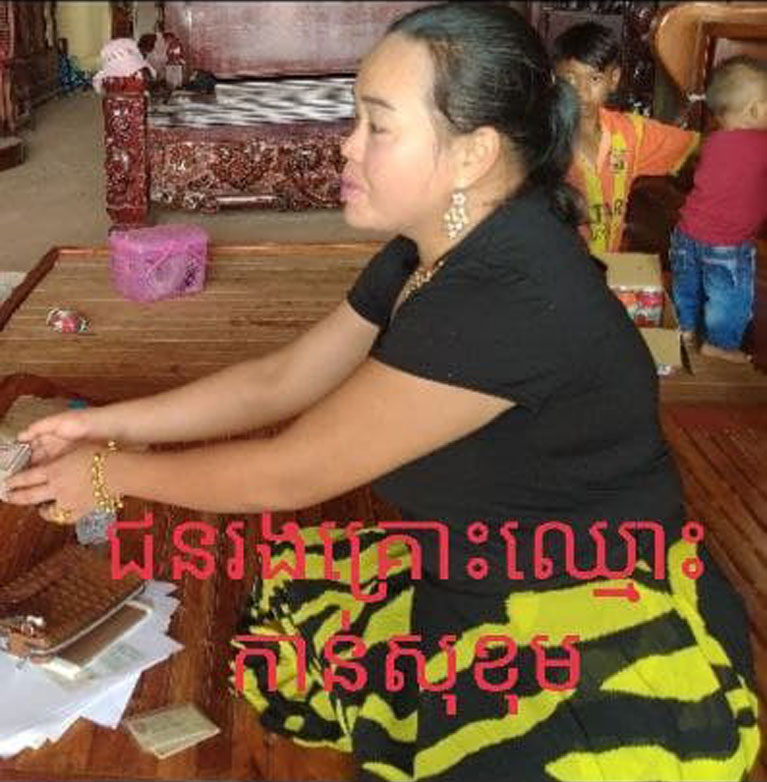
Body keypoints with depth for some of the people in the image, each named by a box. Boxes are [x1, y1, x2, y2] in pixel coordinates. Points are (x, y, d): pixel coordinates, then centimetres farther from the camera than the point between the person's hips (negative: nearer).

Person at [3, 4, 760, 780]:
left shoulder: (511, 299, -31)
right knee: (285, 598, 10)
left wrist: (112, 472, -7)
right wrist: (108, 423, 7)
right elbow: (280, 380, 9)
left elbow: (289, 474, -22)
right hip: (494, 586, 9)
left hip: (619, 652, -9)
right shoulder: (428, 254, -1)